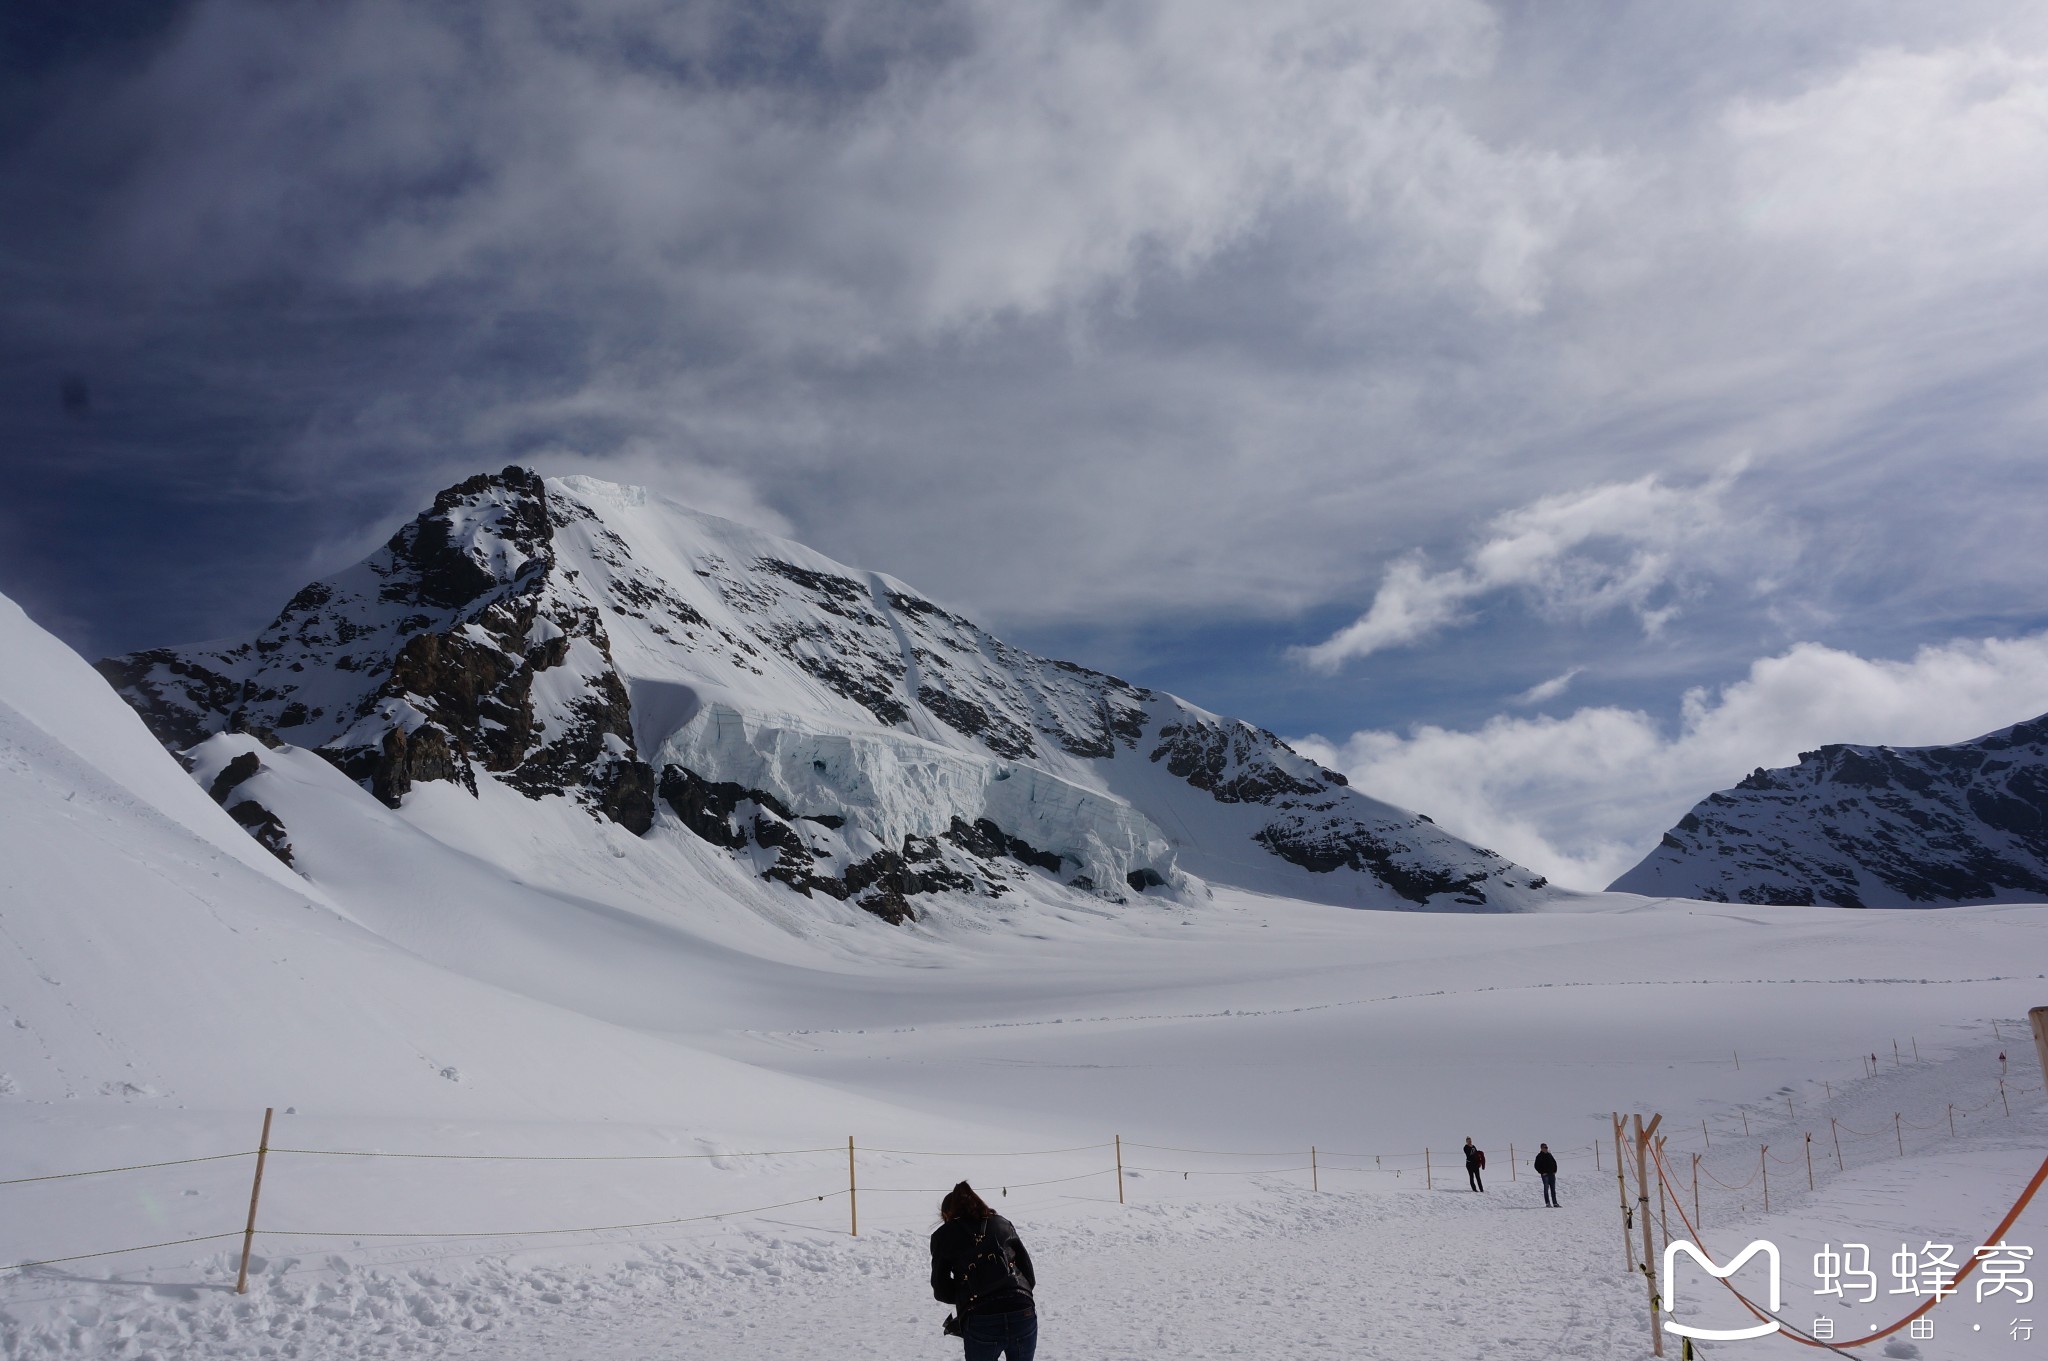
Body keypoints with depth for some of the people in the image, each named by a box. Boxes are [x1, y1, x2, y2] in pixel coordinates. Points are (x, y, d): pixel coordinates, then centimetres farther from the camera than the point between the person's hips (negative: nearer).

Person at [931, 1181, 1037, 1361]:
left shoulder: (943, 1235, 12)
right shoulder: (1002, 1224, 19)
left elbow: (941, 1290, 12)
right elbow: (1029, 1275, 16)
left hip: (980, 1325, -2)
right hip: (1024, 1316, 2)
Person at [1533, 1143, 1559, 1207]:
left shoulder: (1549, 1155, 14)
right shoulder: (1539, 1156, -2)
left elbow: (1554, 1163, 22)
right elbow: (1536, 1166, -4)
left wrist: (1555, 1171, 9)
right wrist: (1542, 1172, -11)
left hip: (1552, 1174, 5)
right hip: (1545, 1175, -5)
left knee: (1553, 1189, 7)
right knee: (1546, 1188, -7)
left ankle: (1555, 1203, 11)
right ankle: (1548, 1203, -6)